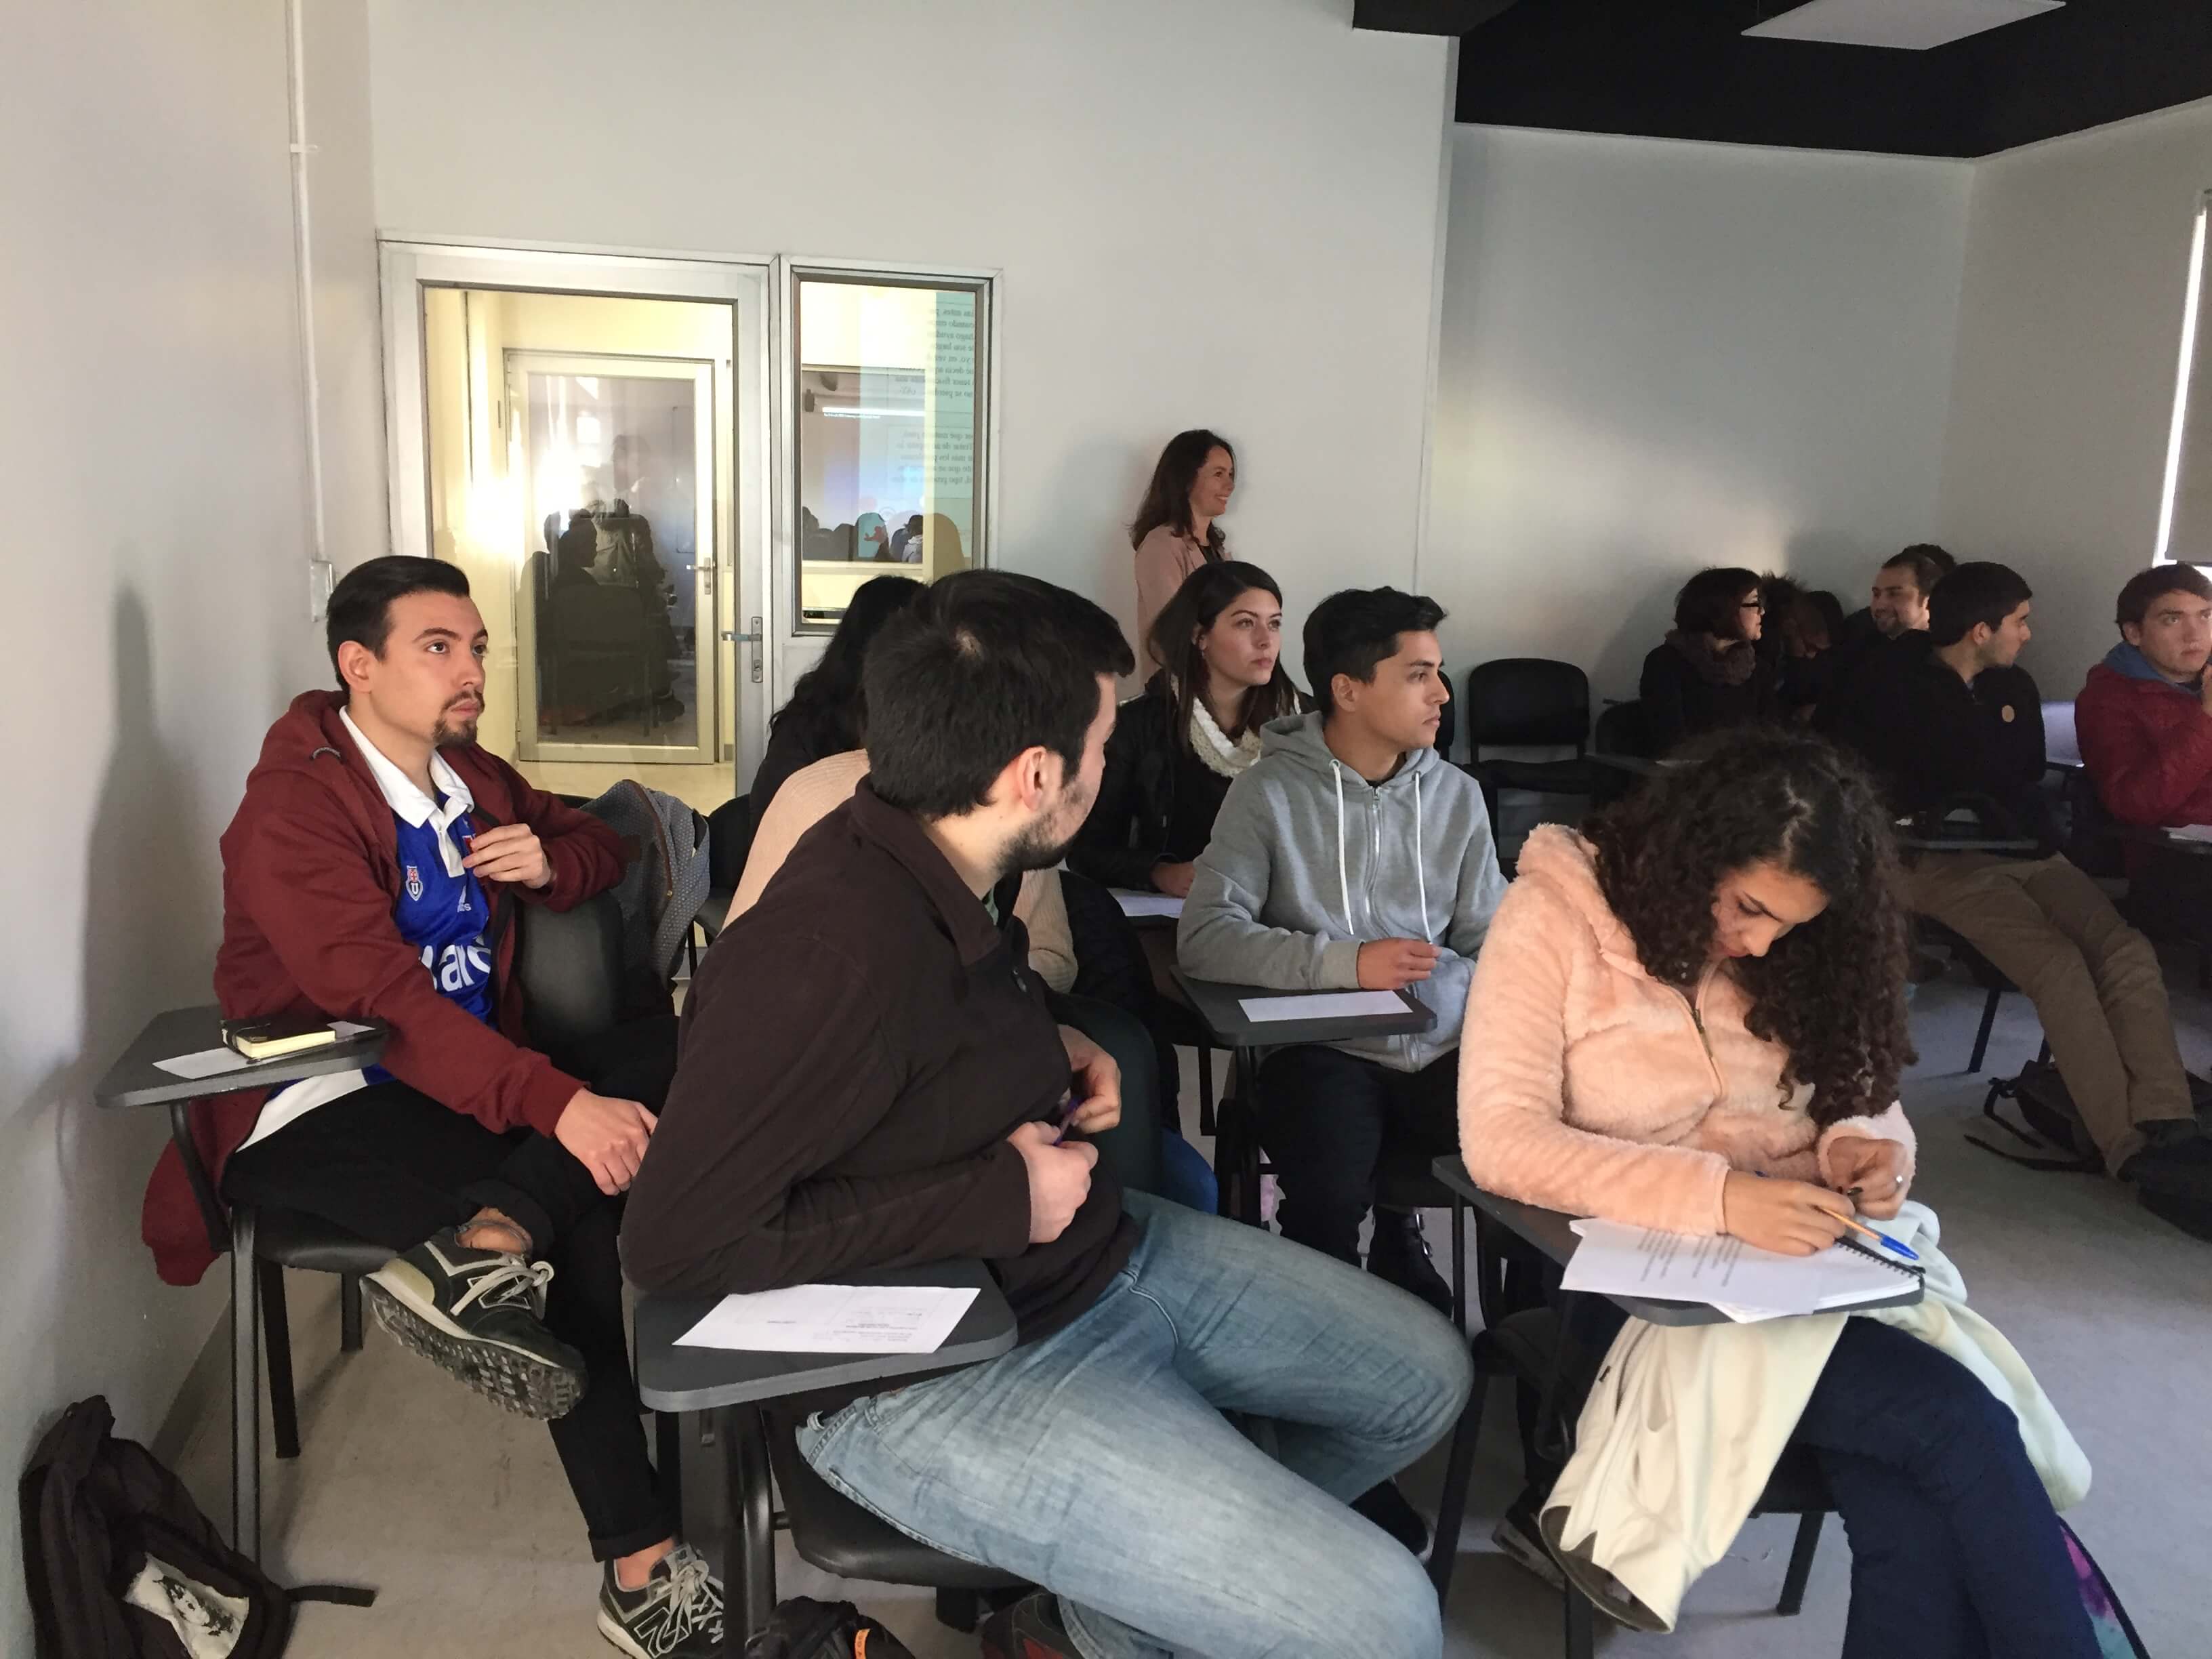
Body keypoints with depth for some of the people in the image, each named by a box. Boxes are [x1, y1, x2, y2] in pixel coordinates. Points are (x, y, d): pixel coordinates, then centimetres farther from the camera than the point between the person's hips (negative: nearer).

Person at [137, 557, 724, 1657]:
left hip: (463, 1086, 8)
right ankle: (638, 1570, -25)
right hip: (321, 1113, -8)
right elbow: (382, 993, -28)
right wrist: (558, 1103, -39)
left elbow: (596, 844, 26)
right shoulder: (294, 804, -14)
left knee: (671, 1046, -19)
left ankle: (482, 1250, -39)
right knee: (575, 1230, -30)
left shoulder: (470, 777, 12)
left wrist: (546, 862, -2)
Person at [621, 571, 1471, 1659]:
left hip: (1098, 1252, 9)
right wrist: (1000, 1199, -25)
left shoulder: (925, 866, -1)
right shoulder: (831, 955, -29)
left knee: (1424, 1373, 16)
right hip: (941, 1371, -9)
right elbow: (675, 1242, -30)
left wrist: (1045, 1054, 0)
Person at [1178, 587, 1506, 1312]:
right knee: (1329, 1202, -32)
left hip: (1446, 1050, 4)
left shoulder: (1458, 796, 12)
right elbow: (1206, 935, -11)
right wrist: (1345, 964, -19)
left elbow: (1492, 941, 9)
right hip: (1324, 1050, -4)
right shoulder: (1270, 793, -2)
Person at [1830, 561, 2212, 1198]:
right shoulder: (1891, 688, -2)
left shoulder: (2015, 687, 18)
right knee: (2058, 962, -29)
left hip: (2023, 852, 7)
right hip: (1941, 861, -6)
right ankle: (2129, 1144, -30)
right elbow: (1862, 787, -9)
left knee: (2129, 949, -21)